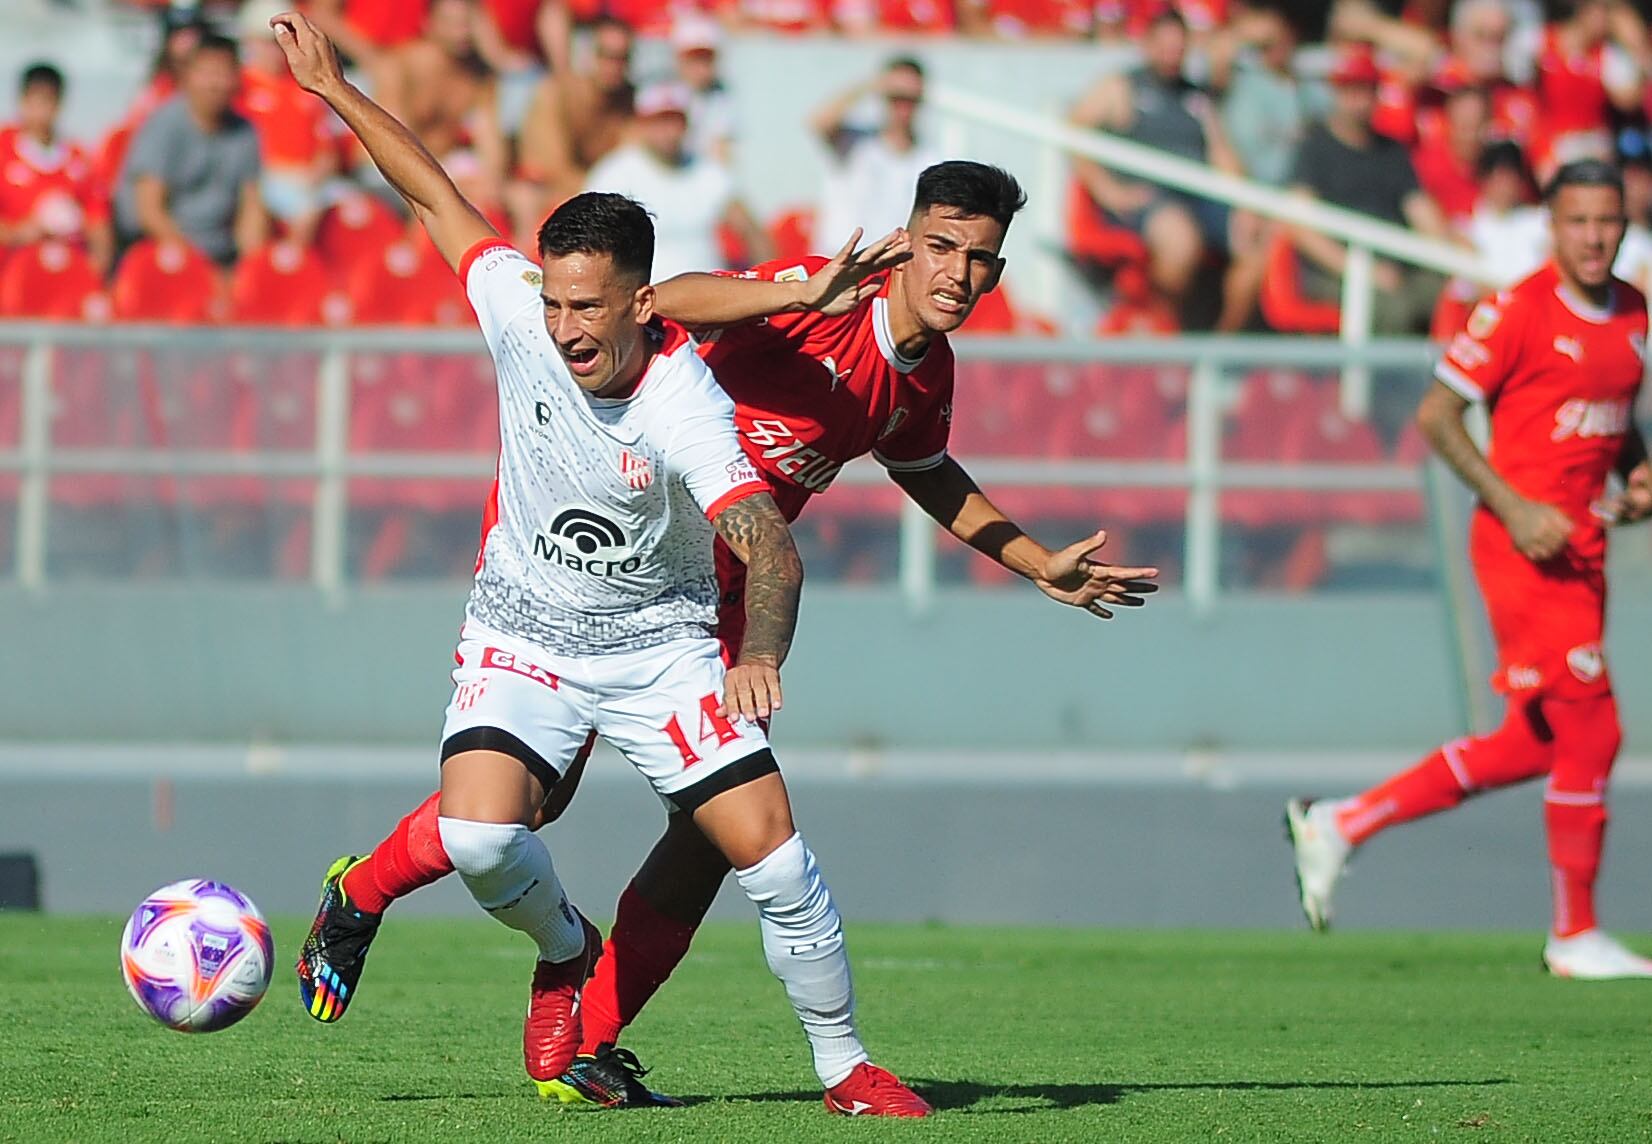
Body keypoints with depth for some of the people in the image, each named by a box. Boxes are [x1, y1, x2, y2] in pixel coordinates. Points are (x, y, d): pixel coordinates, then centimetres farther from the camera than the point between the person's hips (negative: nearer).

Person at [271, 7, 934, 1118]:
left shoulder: (686, 409, -27)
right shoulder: (520, 314, -16)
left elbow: (771, 548, -37)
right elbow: (438, 196, 0)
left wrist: (762, 655, -56)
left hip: (660, 644, -2)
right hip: (524, 639, 2)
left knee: (772, 854, -10)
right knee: (478, 837, -22)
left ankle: (844, 1062, 10)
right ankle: (567, 950, 11)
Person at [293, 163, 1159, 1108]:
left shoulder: (928, 374, 5)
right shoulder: (825, 304, -20)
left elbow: (926, 473, 28)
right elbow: (672, 303, -36)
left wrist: (1041, 565, 28)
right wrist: (805, 293, -51)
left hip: (715, 593, 7)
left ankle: (590, 1048, 4)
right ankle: (358, 896, 18)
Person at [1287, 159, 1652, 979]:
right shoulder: (1518, 312, -11)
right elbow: (1436, 416, -11)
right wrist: (1513, 507, -18)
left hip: (1581, 547, 8)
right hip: (1524, 544, -8)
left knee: (1537, 744, 10)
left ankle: (1342, 824, 19)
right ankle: (1575, 936, 3)